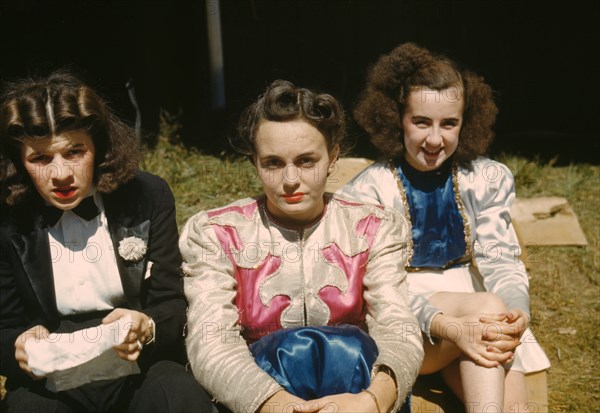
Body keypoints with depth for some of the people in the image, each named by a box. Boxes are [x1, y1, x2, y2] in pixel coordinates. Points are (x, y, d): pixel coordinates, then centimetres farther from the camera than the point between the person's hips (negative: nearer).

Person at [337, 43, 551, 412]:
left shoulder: (488, 180, 5)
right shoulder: (368, 191, -6)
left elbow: (502, 263, 0)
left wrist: (516, 313, -24)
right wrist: (447, 327, -33)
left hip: (478, 321, 3)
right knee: (487, 305, -30)